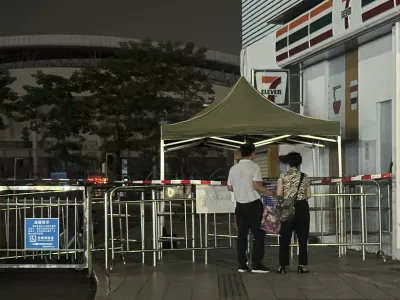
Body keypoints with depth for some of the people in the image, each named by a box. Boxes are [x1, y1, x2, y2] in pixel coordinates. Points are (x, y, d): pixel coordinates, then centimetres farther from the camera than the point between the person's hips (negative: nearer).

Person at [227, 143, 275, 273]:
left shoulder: (233, 168, 5)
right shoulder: (254, 167, -10)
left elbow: (230, 187, 9)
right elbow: (256, 185, -18)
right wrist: (270, 193, -6)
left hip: (240, 205, 5)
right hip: (253, 204, -5)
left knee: (242, 234, 9)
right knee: (258, 234, 1)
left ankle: (242, 265, 8)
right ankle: (256, 264, -3)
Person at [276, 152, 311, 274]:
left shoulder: (283, 176, -3)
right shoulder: (305, 177, 2)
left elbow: (279, 194, -7)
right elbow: (308, 195, 3)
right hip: (302, 208, 1)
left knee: (285, 237, 7)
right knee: (302, 237, 7)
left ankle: (283, 266, 7)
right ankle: (302, 265, 4)